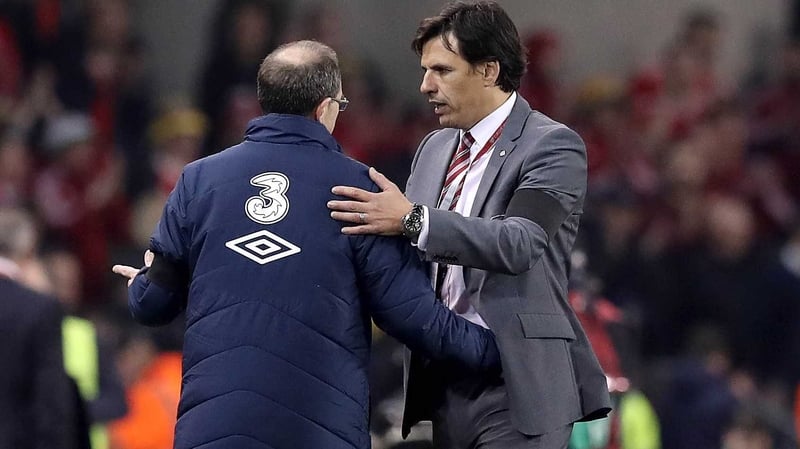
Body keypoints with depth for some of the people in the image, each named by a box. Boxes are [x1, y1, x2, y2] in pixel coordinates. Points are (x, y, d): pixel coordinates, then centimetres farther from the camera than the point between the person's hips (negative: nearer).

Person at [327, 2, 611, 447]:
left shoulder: (552, 145, -7)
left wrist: (413, 219, -31)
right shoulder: (435, 148, 17)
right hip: (446, 384, 7)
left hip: (515, 386, -7)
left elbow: (520, 243, -22)